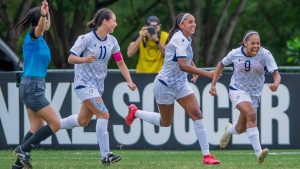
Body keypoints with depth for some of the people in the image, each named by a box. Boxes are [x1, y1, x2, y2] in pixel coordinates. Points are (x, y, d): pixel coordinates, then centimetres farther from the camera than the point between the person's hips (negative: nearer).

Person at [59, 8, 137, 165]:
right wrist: (84, 59, -33)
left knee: (83, 121, 14)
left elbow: (121, 63, 9)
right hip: (84, 83, -8)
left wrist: (129, 81, -3)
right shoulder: (86, 39, -15)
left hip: (98, 85, 8)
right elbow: (71, 58, -13)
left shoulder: (111, 41, 3)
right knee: (103, 114, -17)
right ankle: (106, 155, -15)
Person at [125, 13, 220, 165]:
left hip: (180, 84, 8)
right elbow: (182, 66, -34)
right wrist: (206, 74, -35)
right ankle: (135, 112, 34)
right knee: (165, 123, 9)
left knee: (197, 114, -9)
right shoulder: (179, 39, -23)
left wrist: (195, 70, 6)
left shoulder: (187, 39, 5)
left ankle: (206, 155, -11)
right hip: (165, 84, -8)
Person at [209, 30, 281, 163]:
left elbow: (276, 74, -20)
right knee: (251, 114, -30)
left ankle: (229, 129, 49)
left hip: (254, 94, 3)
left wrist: (276, 84, -43)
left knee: (241, 129, 9)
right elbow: (221, 64, 8)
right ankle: (258, 152, -35)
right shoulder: (235, 54, -11)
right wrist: (213, 84, 5)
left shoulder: (265, 54, -15)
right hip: (237, 90, -3)